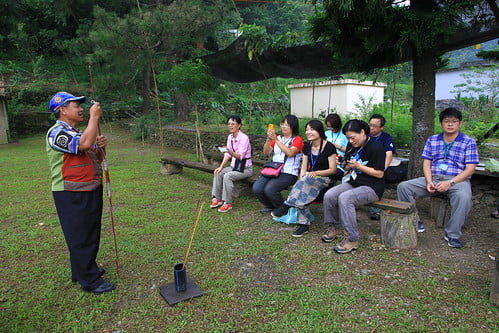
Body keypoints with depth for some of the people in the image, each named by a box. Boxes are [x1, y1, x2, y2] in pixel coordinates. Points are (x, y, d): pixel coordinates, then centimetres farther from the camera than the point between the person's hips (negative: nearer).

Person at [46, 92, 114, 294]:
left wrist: (100, 147, -4)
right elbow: (84, 144, -33)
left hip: (91, 192, 9)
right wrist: (94, 117, -23)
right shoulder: (57, 132, -15)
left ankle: (85, 268, 36)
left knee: (91, 234, 19)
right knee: (80, 237, 0)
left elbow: (97, 158, 19)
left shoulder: (78, 133, 15)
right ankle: (89, 281, 11)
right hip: (72, 196, -9)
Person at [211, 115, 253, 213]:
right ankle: (217, 199, -5)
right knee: (218, 173, -14)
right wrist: (221, 167, -6)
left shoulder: (244, 138, -19)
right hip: (234, 166, 7)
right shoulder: (230, 137, 5)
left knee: (227, 176, -28)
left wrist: (229, 151, -44)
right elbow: (227, 154, 6)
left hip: (245, 168, -7)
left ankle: (227, 203, -20)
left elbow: (240, 156, -26)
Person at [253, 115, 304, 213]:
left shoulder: (297, 139, 3)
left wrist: (276, 140, -17)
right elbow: (266, 152, 10)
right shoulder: (278, 138, 19)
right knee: (256, 188, -16)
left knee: (269, 189, -28)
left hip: (288, 173, -5)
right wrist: (268, 139, -7)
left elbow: (290, 153, -17)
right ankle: (270, 205, 13)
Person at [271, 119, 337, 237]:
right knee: (301, 193, -27)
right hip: (309, 179, 5)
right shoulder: (307, 146, 8)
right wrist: (300, 181, -12)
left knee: (307, 178, -35)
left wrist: (316, 173, -24)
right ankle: (304, 224, -21)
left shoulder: (329, 147, -10)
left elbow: (333, 170, -10)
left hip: (325, 179, -5)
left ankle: (286, 205, -27)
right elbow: (303, 168, 6)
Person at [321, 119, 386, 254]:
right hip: (353, 182, 8)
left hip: (372, 187, -7)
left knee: (344, 198, -33)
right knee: (329, 196, -15)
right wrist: (347, 166, -4)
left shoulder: (376, 147, -14)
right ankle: (334, 228, 6)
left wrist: (358, 166, -20)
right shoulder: (351, 145, 10)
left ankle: (352, 239, -25)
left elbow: (379, 173, -16)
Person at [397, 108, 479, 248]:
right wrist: (429, 182, -12)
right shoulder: (432, 140, 12)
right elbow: (426, 164, 8)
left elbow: (470, 169, -5)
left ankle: (452, 234, -19)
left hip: (457, 180, -3)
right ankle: (414, 222, -6)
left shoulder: (468, 142, 2)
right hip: (433, 178, 3)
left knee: (464, 197, -38)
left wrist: (450, 183, -20)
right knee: (403, 187, -16)